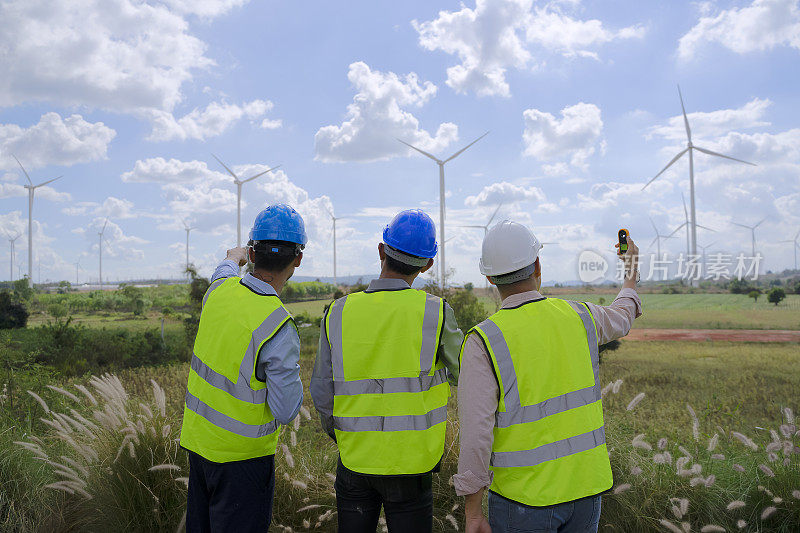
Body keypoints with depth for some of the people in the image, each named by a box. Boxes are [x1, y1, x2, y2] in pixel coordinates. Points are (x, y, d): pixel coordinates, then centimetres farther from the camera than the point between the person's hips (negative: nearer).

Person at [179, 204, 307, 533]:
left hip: (198, 436, 7)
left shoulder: (221, 289, -8)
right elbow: (286, 411, -21)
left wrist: (236, 257, 42)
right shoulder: (279, 329, -28)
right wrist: (290, 367, -4)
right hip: (241, 455, -7)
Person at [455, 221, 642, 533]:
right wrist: (630, 281, 45)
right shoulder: (578, 317, -2)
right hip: (585, 487, 5)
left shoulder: (484, 341, -17)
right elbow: (619, 319, 23)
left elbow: (476, 433, -19)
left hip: (523, 500, -4)